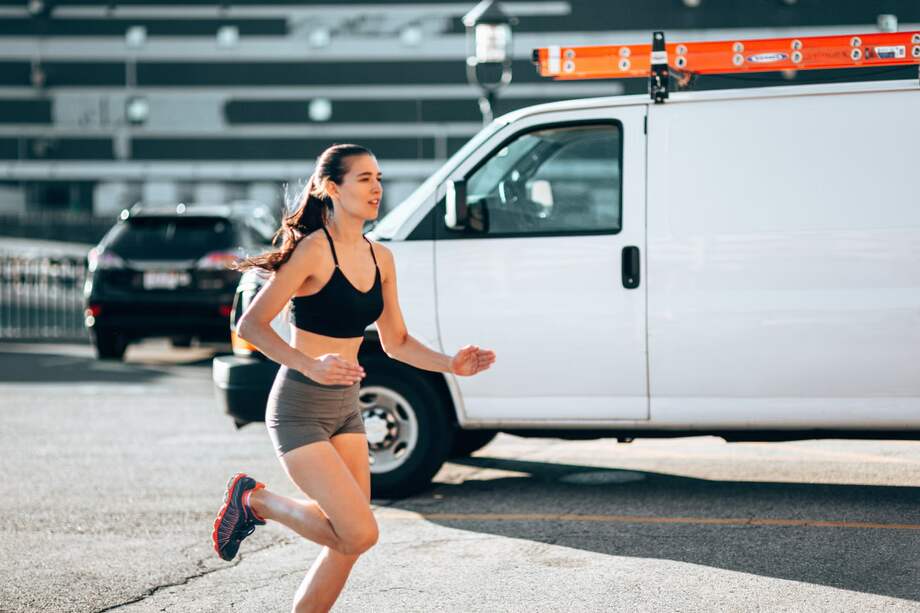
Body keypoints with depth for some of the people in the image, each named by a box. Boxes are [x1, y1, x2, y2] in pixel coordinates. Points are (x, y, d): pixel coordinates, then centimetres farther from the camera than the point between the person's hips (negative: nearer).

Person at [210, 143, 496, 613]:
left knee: (349, 543, 5)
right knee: (359, 534, -14)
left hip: (346, 408, 8)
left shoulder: (379, 258, 7)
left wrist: (449, 364, -1)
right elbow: (251, 325, -18)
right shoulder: (315, 250, -16)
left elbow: (396, 342, 15)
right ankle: (255, 500, 7)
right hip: (299, 409, -8)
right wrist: (311, 366, -31)